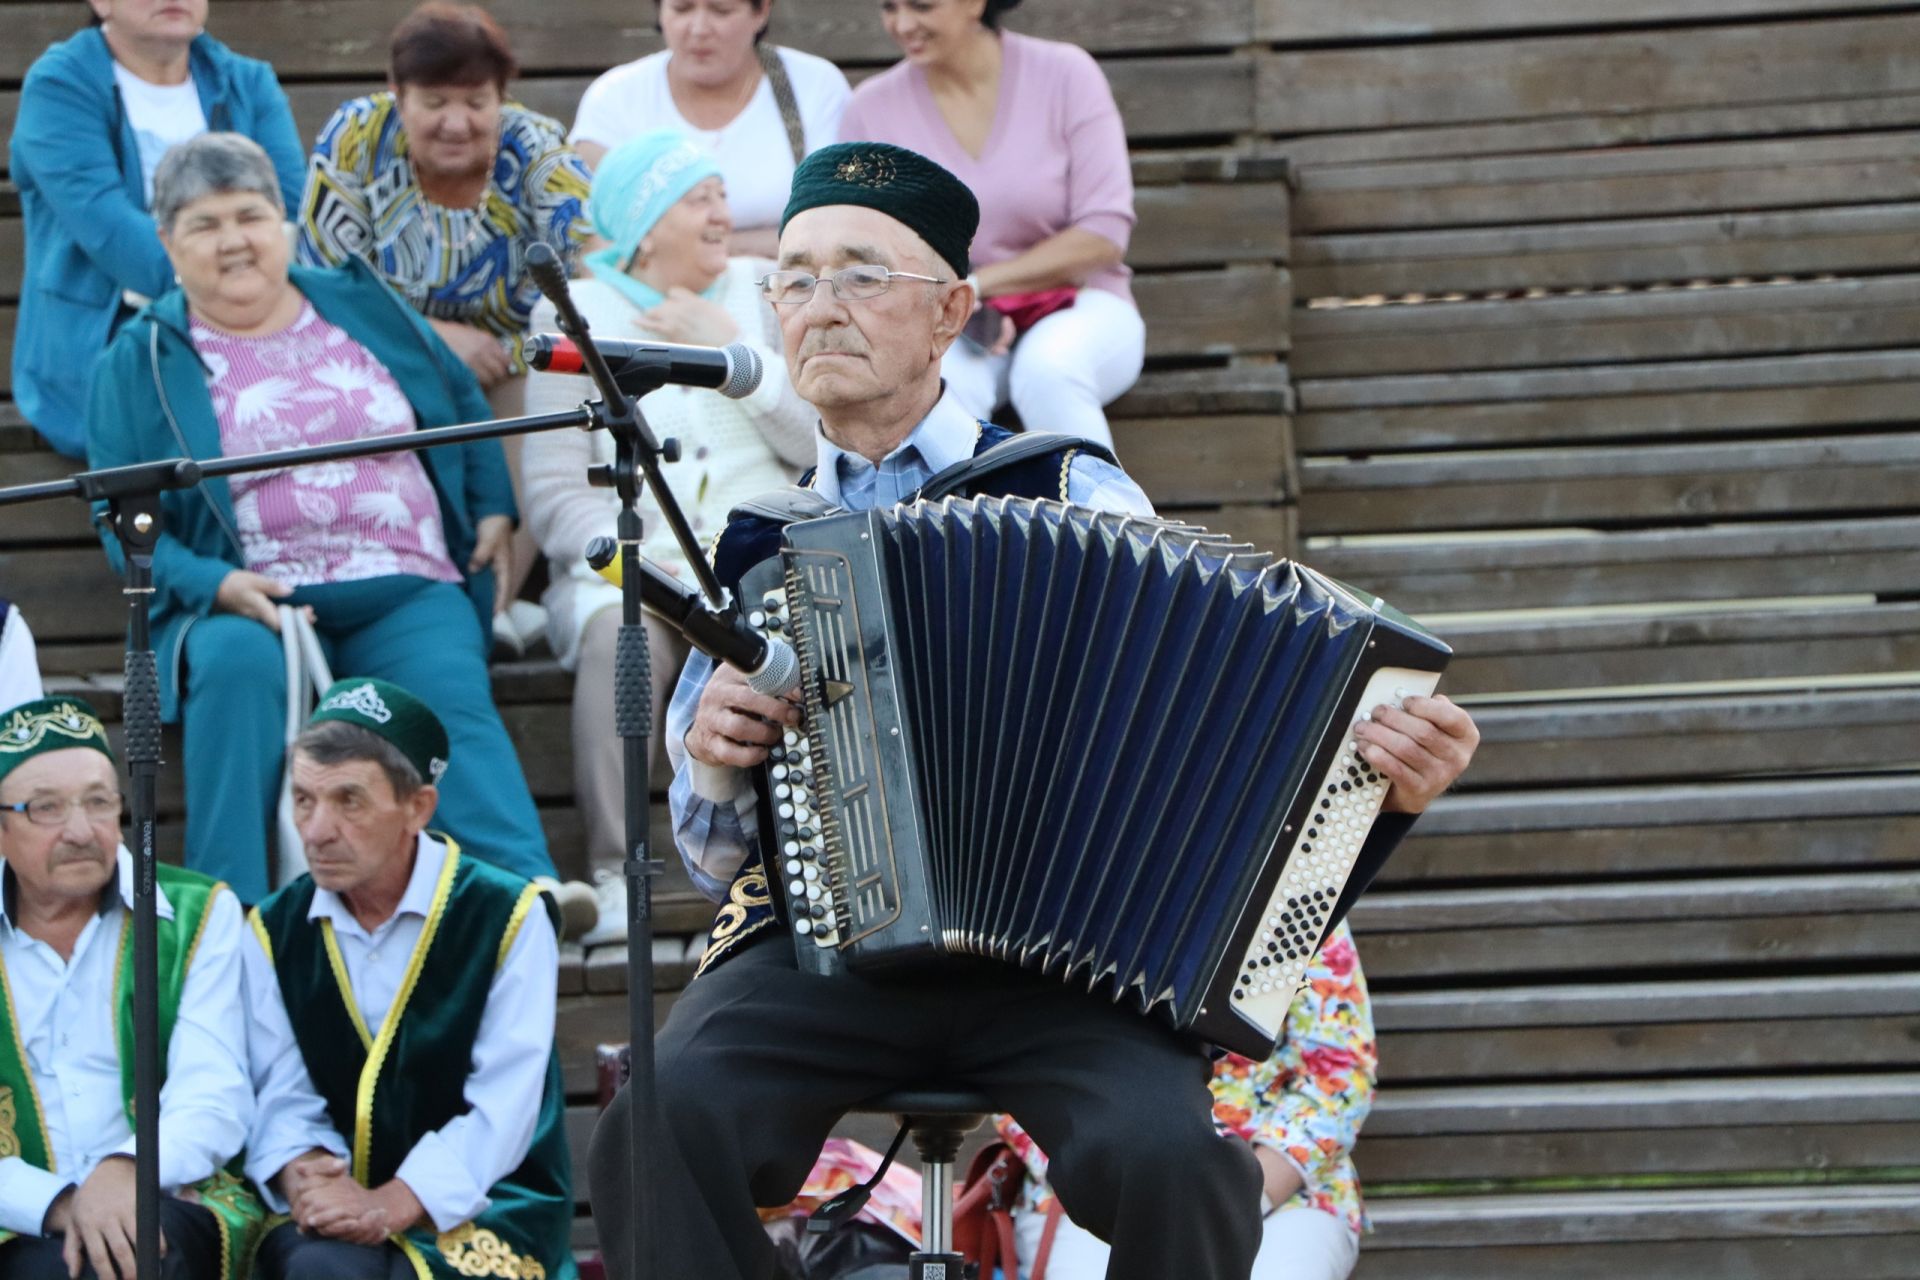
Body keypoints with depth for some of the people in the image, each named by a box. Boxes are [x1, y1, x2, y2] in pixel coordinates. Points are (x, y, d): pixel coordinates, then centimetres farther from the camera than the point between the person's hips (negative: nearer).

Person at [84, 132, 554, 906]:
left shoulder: (362, 307, 18)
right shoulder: (142, 361, 9)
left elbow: (463, 402, 30)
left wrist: (494, 509, 15)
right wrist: (215, 585, -15)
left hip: (407, 592, 2)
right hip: (251, 606, -2)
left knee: (449, 693, -30)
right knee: (235, 662, -36)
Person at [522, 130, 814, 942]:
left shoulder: (762, 295, 16)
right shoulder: (574, 317, 9)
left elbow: (821, 442, 4)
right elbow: (555, 496, 0)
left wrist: (733, 348, -3)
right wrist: (634, 556, -17)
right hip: (622, 568, -1)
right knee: (618, 634, -36)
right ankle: (615, 880, -33)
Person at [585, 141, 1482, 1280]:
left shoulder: (1074, 494, 11)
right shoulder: (752, 544, 18)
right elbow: (715, 851, 22)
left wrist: (1384, 779, -13)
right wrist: (710, 751, -1)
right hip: (821, 946, 1)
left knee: (1165, 1161, -32)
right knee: (661, 1129, -31)